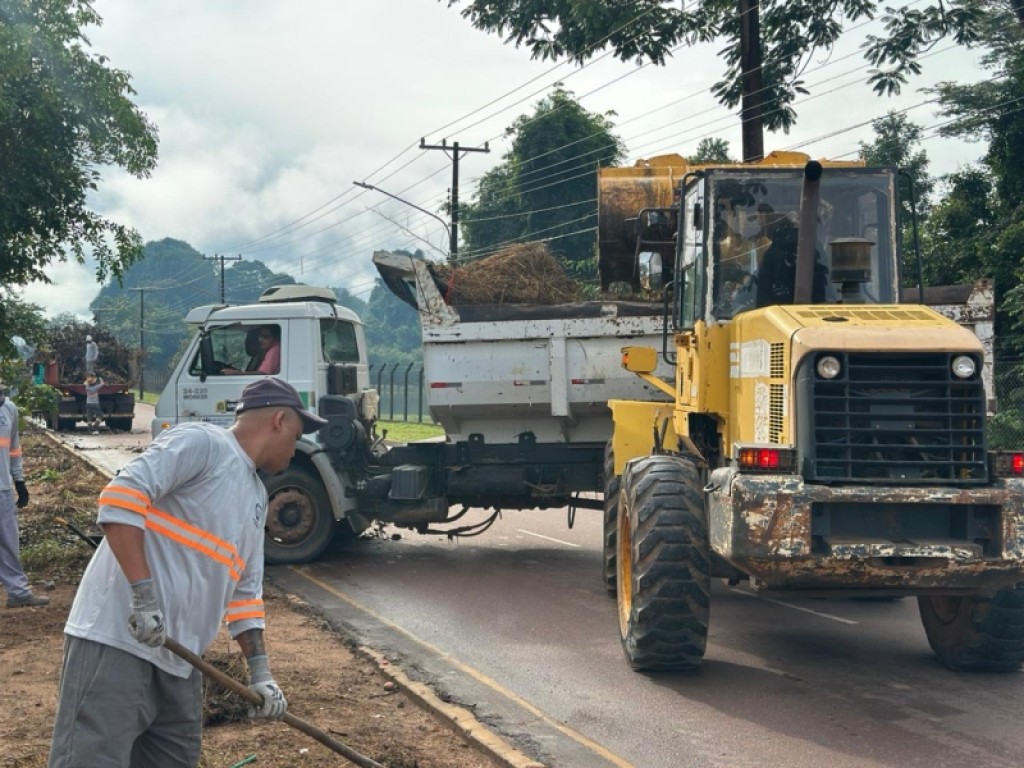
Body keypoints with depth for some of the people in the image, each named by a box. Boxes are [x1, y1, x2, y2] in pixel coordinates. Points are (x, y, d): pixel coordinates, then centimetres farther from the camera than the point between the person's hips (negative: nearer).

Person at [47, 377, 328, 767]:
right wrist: (143, 595, -22)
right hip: (117, 637, -9)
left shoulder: (256, 497, 22)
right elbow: (120, 497, -17)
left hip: (177, 657, 9)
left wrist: (259, 669, 14)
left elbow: (244, 589, 23)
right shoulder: (201, 442, -6)